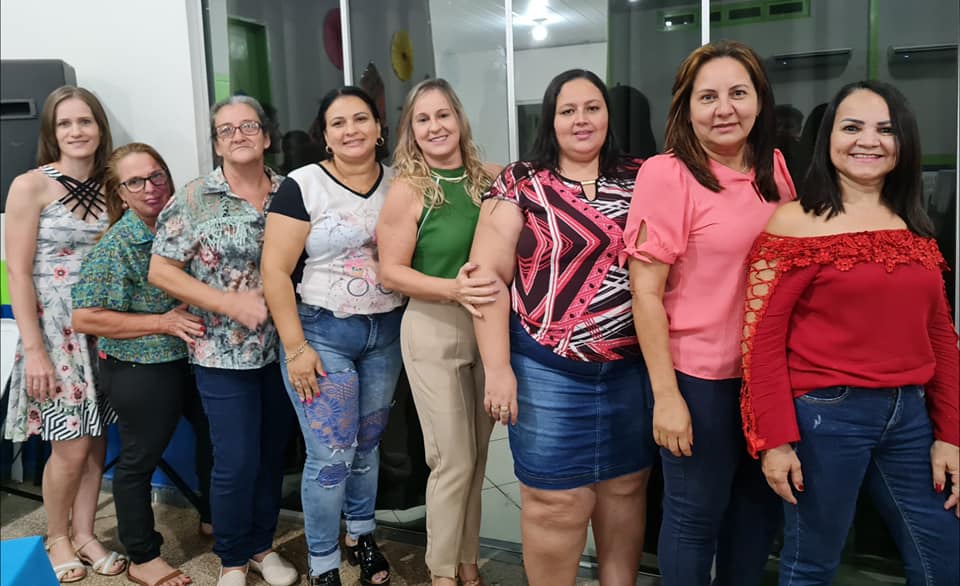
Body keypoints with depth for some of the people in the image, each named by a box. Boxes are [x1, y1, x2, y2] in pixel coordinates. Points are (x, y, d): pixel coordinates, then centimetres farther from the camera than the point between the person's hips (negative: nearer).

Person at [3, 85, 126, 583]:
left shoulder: (108, 187, 6)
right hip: (54, 327, -4)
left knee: (96, 439, 10)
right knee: (71, 445, -2)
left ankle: (84, 534, 27)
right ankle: (56, 537, 23)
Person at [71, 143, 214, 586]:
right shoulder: (115, 246, -17)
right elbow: (84, 318, -20)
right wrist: (163, 322, -24)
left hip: (196, 359, 7)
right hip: (142, 371, -7)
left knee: (215, 436, 21)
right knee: (140, 459, 10)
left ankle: (212, 518, 45)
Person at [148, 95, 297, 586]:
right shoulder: (194, 199, -6)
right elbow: (160, 271, -7)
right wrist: (231, 303, -16)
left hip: (281, 347, 3)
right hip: (224, 353, -3)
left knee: (273, 453, 13)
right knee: (236, 462, 0)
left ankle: (263, 545, 34)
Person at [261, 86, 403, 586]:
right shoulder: (302, 186, -9)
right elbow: (275, 271, -12)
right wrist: (295, 346, -15)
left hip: (386, 333, 4)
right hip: (321, 333, -4)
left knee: (368, 445, 17)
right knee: (330, 455, -1)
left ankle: (362, 535, 39)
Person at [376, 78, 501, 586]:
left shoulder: (490, 180, 2)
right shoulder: (409, 189, -9)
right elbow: (391, 273, -11)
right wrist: (453, 288, -24)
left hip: (488, 326, 4)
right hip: (434, 331, -4)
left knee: (478, 453, 16)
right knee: (454, 459, 3)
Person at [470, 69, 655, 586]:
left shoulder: (639, 180, 7)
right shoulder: (520, 184, -2)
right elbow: (488, 276, -6)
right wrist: (498, 368, -12)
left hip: (633, 368, 4)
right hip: (548, 370, -3)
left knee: (626, 487, 16)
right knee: (556, 501, 4)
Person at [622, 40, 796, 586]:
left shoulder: (777, 169, 4)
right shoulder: (667, 174, -14)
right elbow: (646, 293, -15)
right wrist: (666, 396, -17)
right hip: (700, 377, -6)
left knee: (761, 509, 21)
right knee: (696, 516, 10)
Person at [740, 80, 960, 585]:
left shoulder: (916, 228, 10)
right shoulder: (795, 222, -8)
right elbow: (762, 336, -12)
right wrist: (774, 439, -14)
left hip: (910, 413, 6)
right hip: (824, 414, -6)